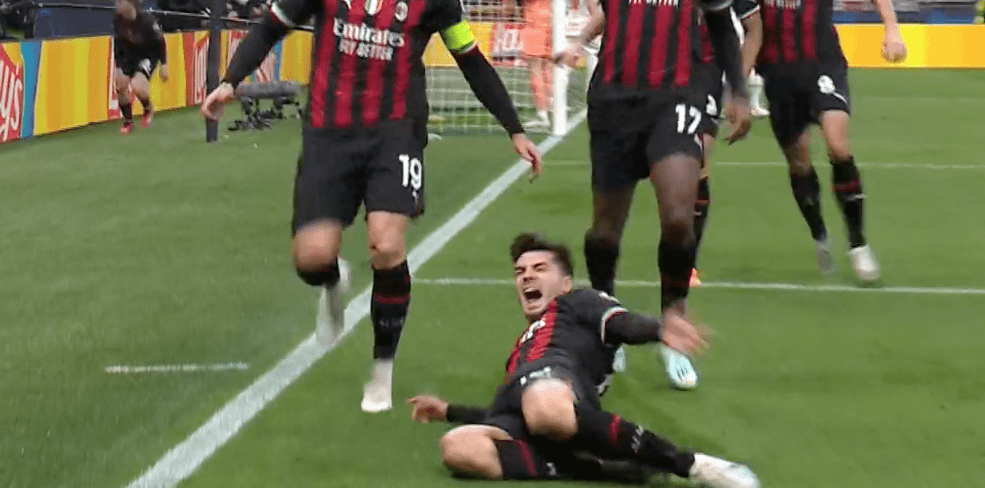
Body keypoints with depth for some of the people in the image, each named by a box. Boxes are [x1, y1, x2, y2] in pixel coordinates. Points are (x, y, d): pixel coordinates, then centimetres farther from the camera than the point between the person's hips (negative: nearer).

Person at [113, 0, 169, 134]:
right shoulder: (118, 19, -16)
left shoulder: (146, 19, -30)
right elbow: (117, 43, -2)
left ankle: (148, 109, 10)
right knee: (120, 85, -6)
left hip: (149, 54, -5)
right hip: (129, 54, 5)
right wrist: (118, 67, -2)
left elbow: (160, 41, -17)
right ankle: (128, 121, 15)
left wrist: (164, 65, -13)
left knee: (137, 86, -24)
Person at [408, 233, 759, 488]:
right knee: (457, 446, -33)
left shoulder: (578, 302, 27)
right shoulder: (525, 343, 46)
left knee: (546, 411, -47)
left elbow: (623, 324, 5)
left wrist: (658, 330, -19)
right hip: (513, 420, 5)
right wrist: (447, 411, 49)